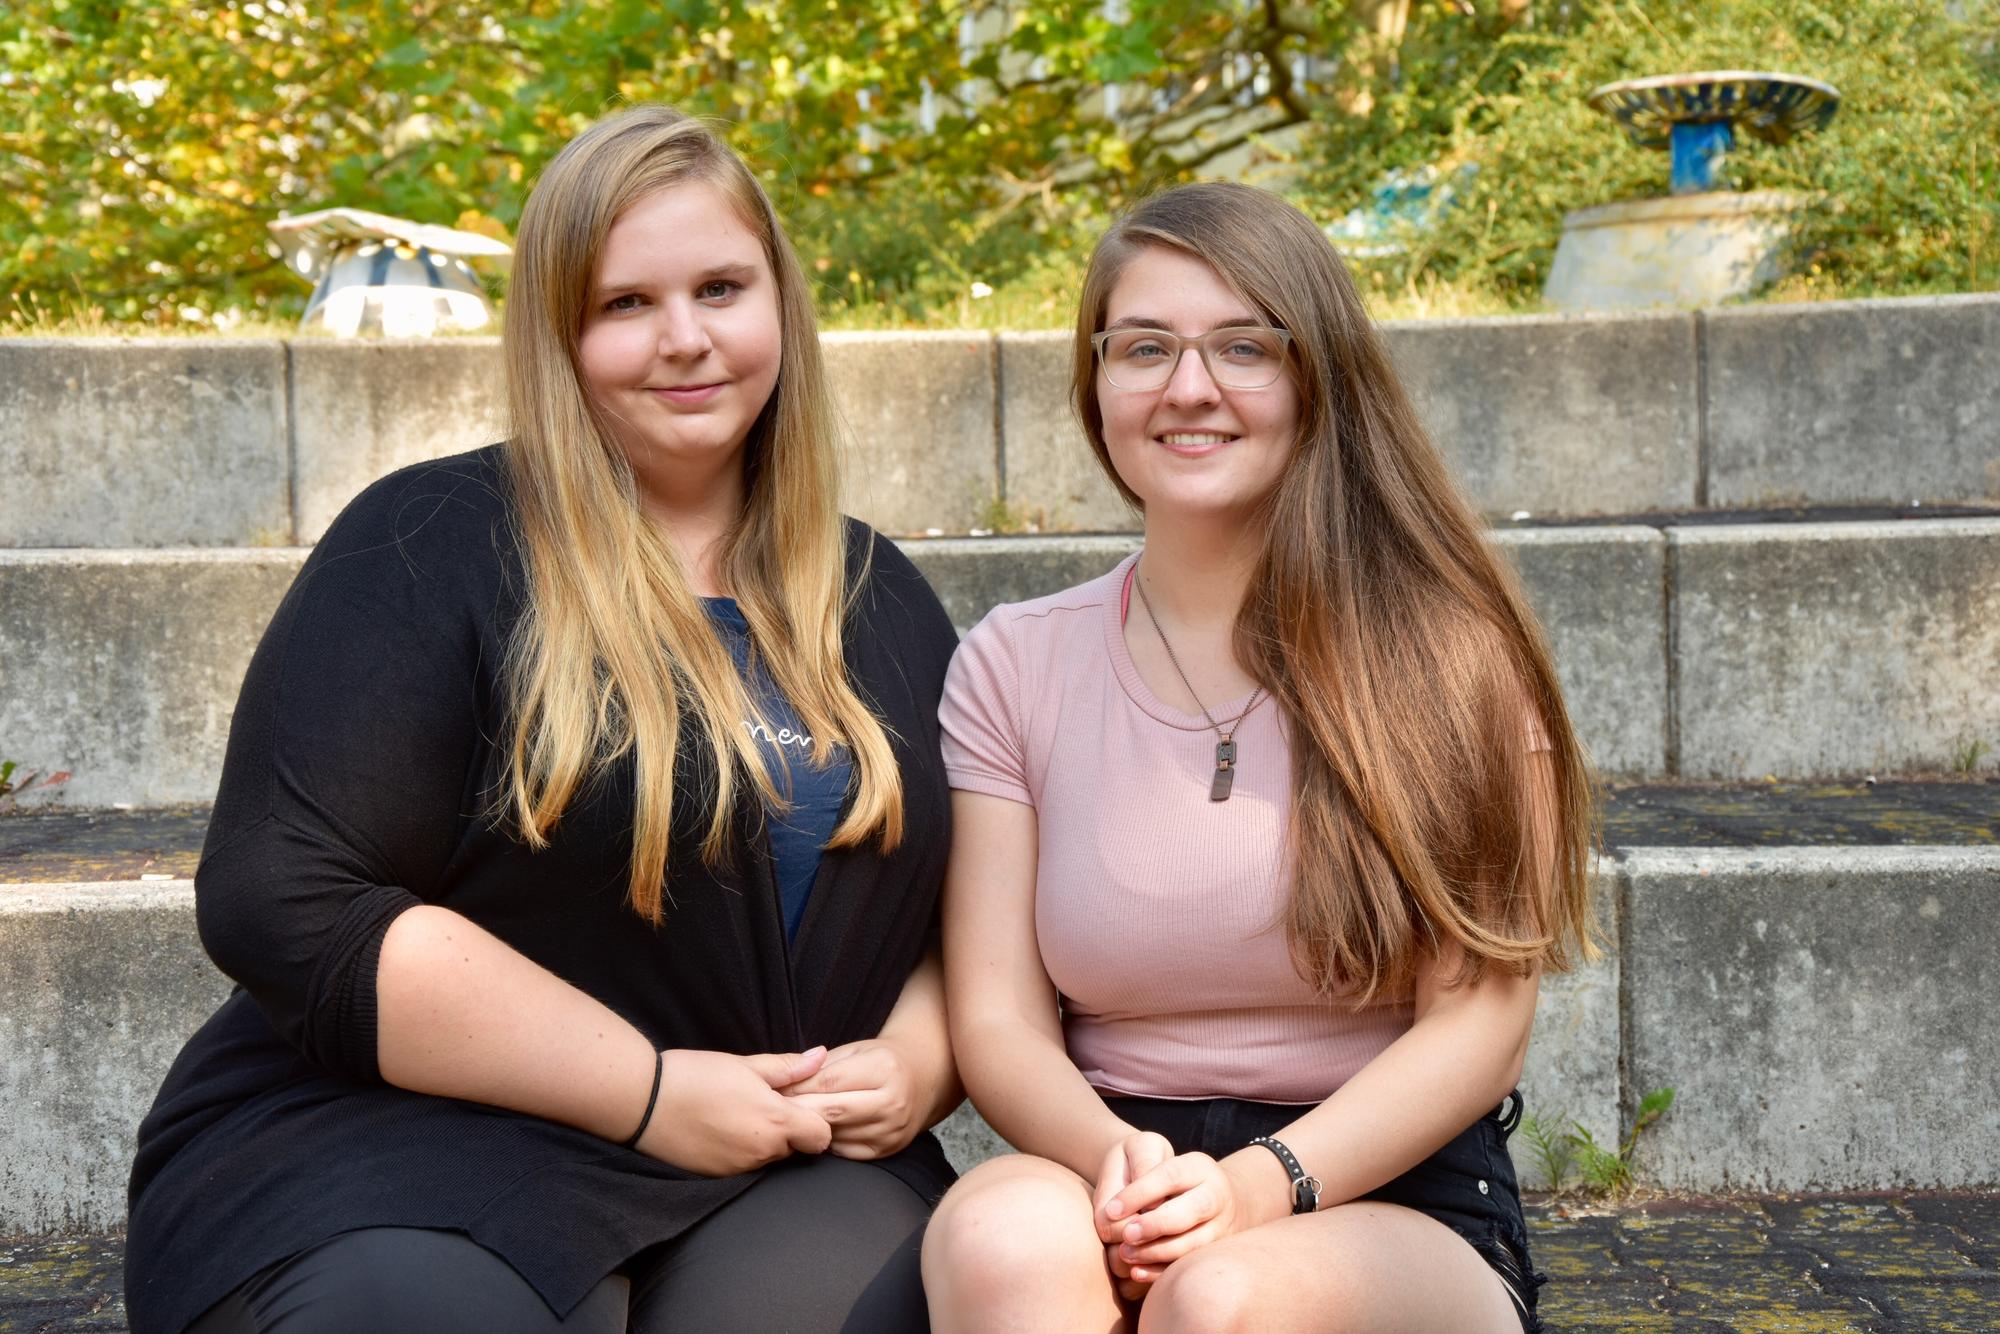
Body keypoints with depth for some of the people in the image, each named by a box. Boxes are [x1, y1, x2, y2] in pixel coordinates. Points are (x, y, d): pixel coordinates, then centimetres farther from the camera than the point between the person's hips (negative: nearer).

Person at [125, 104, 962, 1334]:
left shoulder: (877, 598, 12)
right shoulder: (432, 548, -5)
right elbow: (289, 901, -14)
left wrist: (917, 1064, -5)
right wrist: (651, 1091, -15)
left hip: (782, 1172, 4)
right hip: (411, 1140, -3)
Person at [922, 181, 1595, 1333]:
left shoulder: (1443, 654, 0)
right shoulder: (1014, 667, 6)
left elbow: (1479, 1023, -5)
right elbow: (997, 1020, 1)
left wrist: (1264, 1185, -20)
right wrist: (1117, 1164, -20)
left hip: (1391, 1206, -1)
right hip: (1114, 1187, 2)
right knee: (1005, 1231, -32)